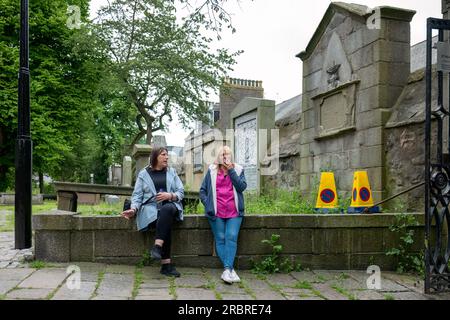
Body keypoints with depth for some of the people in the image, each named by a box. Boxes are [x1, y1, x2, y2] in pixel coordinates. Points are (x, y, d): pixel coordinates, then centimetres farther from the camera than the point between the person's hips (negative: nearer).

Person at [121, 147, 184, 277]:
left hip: (170, 205, 1)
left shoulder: (172, 172, 16)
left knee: (167, 210, -38)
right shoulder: (144, 174, 12)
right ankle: (166, 264, -33)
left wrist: (170, 195, -10)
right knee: (166, 222, -34)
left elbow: (181, 192, 11)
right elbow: (137, 195, 7)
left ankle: (157, 246, -40)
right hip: (151, 207, -1)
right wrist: (134, 209, -12)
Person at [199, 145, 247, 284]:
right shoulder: (212, 171, 13)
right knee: (220, 239, -7)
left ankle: (227, 269, -19)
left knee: (231, 237, -14)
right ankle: (231, 270, -6)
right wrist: (208, 205, 0)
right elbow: (203, 190, 13)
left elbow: (242, 187, -3)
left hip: (234, 212, 0)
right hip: (217, 213, 0)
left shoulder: (238, 170, 13)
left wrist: (231, 171, -7)